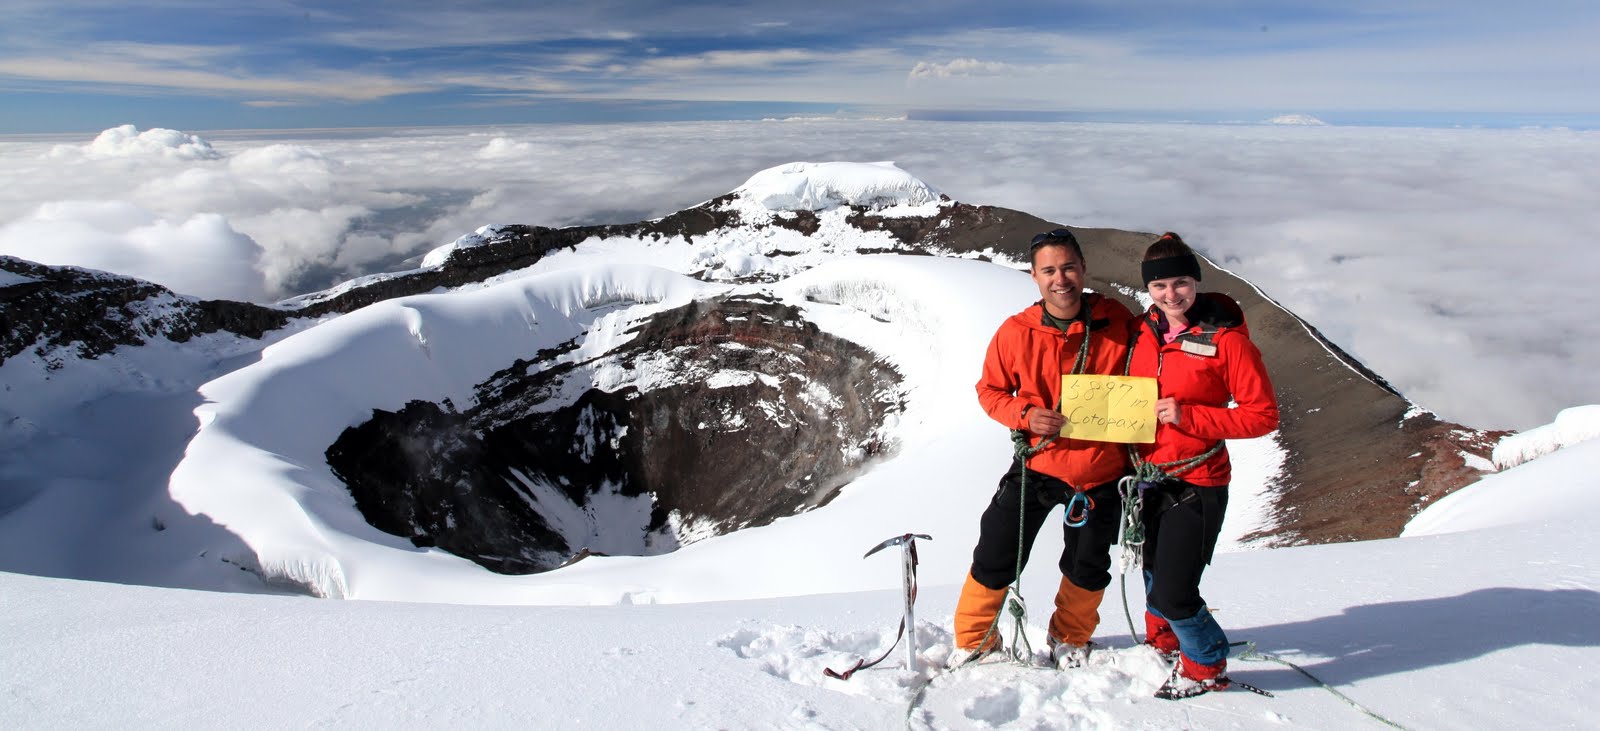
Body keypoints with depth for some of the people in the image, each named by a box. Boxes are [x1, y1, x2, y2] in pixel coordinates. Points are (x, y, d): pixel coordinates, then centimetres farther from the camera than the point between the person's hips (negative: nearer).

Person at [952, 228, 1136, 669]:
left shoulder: (1117, 321, -8)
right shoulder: (1016, 332, -11)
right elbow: (989, 389, 0)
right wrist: (1026, 415, -18)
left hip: (1102, 471, 2)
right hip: (1039, 464, -1)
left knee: (1088, 568, 18)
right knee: (994, 559, 1)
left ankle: (1070, 639, 45)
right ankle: (974, 639, 26)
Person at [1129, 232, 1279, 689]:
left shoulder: (1225, 339, -14)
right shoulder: (1143, 333, 3)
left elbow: (1262, 414, -13)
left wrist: (1188, 416, -22)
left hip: (1197, 484, -5)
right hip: (1150, 478, 6)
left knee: (1173, 592, -5)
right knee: (1153, 576, 20)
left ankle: (1207, 668, 22)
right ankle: (1163, 642, 47)